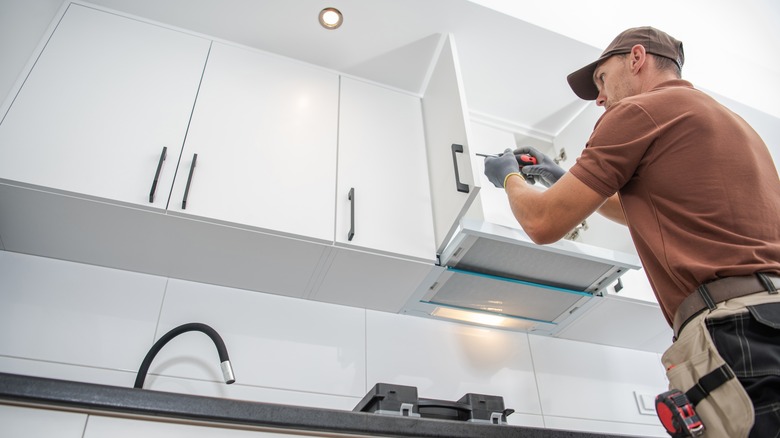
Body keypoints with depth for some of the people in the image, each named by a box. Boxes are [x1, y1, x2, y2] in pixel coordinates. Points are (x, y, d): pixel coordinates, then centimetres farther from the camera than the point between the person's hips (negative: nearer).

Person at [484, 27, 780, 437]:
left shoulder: (639, 109, -3)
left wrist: (511, 177, 18)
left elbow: (544, 223, -3)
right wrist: (564, 179, 37)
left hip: (737, 331, -9)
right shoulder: (730, 120, 24)